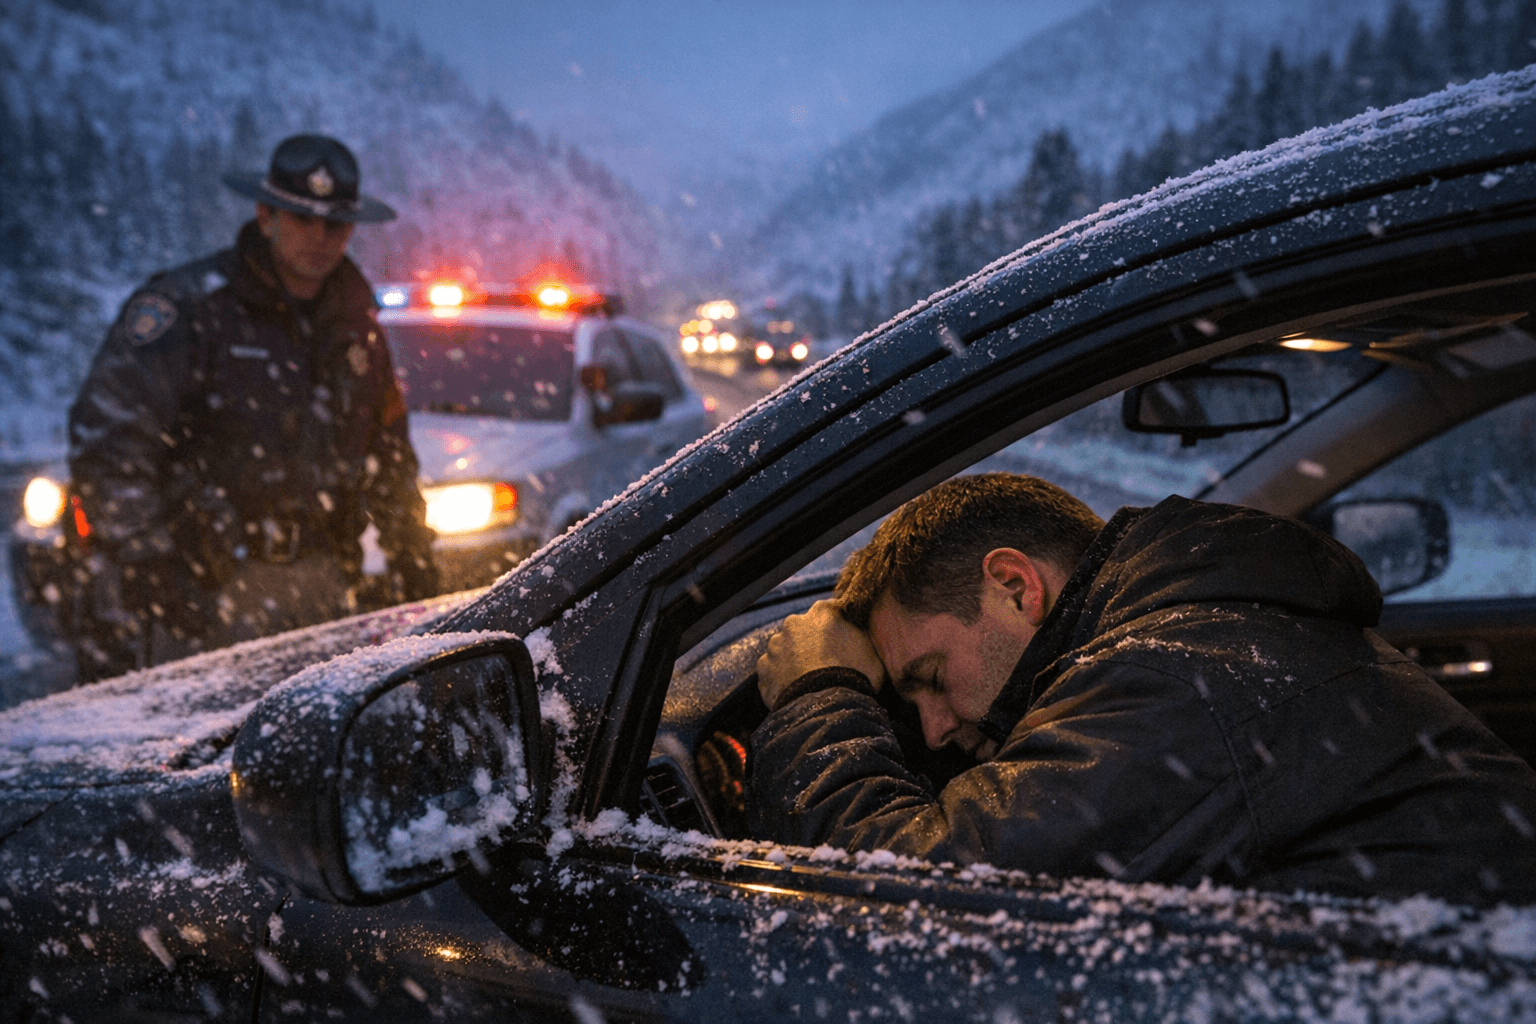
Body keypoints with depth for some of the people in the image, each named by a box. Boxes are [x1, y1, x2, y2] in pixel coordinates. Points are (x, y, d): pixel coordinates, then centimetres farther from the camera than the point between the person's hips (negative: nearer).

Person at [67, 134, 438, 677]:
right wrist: (143, 561, -19)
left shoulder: (352, 315, 10)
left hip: (315, 583, 5)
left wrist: (411, 550, 18)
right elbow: (104, 433, -14)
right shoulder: (186, 306, -10)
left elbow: (387, 442, 20)